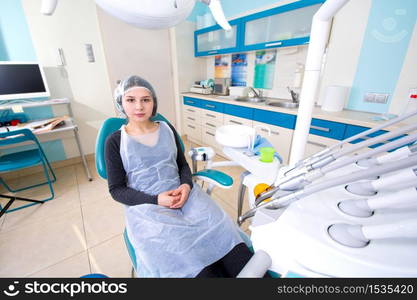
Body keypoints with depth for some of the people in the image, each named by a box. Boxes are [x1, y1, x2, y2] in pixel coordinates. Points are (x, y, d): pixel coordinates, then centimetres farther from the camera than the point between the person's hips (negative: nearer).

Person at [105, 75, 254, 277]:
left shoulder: (167, 129, 8)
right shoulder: (115, 141, 0)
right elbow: (116, 189, -1)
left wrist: (186, 185, -11)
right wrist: (156, 199, -16)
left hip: (181, 193, 3)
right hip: (145, 205, -2)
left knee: (219, 227, -23)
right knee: (184, 247, -29)